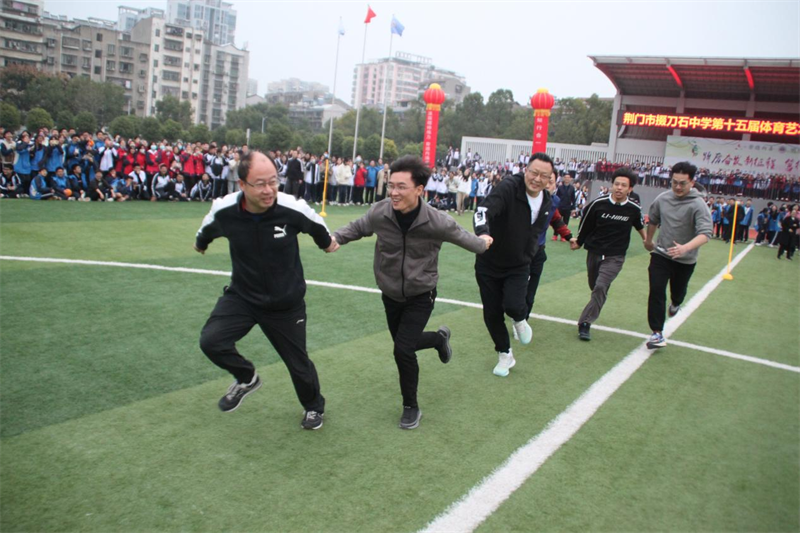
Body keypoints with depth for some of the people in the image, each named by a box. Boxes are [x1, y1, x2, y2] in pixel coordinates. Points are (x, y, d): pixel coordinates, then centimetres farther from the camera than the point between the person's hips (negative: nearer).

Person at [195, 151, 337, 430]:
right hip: (241, 296, 2)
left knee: (298, 362, 10)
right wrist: (200, 243, 29)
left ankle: (314, 407, 42)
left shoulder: (293, 208, -25)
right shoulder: (223, 210, -20)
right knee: (210, 341, -19)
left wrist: (328, 243, 21)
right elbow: (207, 229, 8)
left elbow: (317, 226, 1)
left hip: (286, 304, -1)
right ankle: (246, 378, 13)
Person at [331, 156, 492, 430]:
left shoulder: (437, 221, -27)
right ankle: (439, 338, 51)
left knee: (403, 349, -14)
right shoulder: (379, 212, -21)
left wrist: (482, 243, 15)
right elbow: (357, 227, 2)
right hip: (390, 295, 4)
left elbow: (461, 235, -5)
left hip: (421, 296, -4)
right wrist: (335, 237, -16)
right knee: (405, 343, 17)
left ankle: (411, 407, 11)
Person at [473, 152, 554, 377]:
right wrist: (482, 232, -59)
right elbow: (485, 210, -41)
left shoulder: (547, 203, -3)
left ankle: (520, 320, 18)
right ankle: (505, 355, 29)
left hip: (518, 266, 2)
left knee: (513, 305, -20)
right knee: (492, 314, 5)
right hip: (489, 264, -2)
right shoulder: (508, 187, -23)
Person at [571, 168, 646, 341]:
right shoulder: (597, 204, -12)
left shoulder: (634, 209, -9)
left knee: (600, 287, -19)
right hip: (594, 253, 2)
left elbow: (640, 226, 13)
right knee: (595, 287, 14)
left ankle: (585, 323, -14)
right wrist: (577, 242, -2)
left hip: (615, 257, -2)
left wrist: (647, 240, 20)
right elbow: (585, 226, 1)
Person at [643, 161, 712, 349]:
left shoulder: (698, 205, -19)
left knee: (678, 292, 19)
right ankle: (657, 334, -4)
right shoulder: (662, 198, -5)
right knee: (656, 292, -10)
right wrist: (648, 240, 26)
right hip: (660, 255, 2)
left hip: (685, 260, -2)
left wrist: (685, 248, -47)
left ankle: (675, 304, 56)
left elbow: (705, 234, -31)